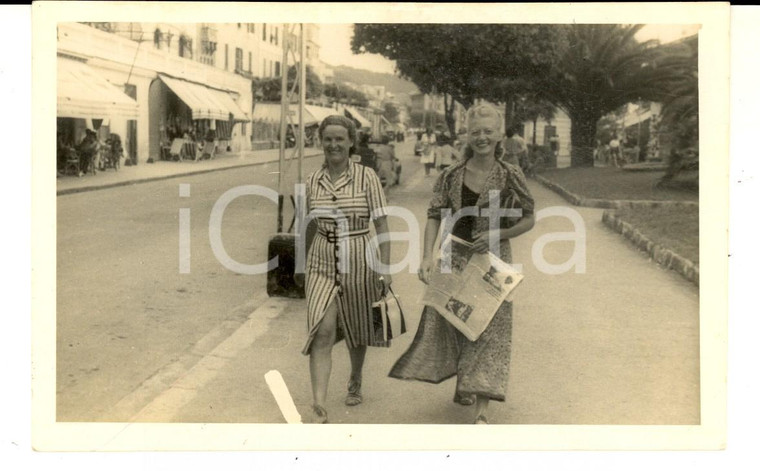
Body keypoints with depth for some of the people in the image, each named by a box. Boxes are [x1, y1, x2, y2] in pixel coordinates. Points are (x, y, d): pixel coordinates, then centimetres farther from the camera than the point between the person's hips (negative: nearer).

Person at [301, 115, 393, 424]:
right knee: (323, 331, -12)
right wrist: (307, 264, 21)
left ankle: (355, 382, 43)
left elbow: (381, 225, -6)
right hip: (323, 263, 1)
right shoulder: (313, 181, 3)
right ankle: (319, 406, -13)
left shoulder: (366, 177, -6)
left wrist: (385, 268, -11)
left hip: (359, 261, -1)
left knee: (356, 329, 16)